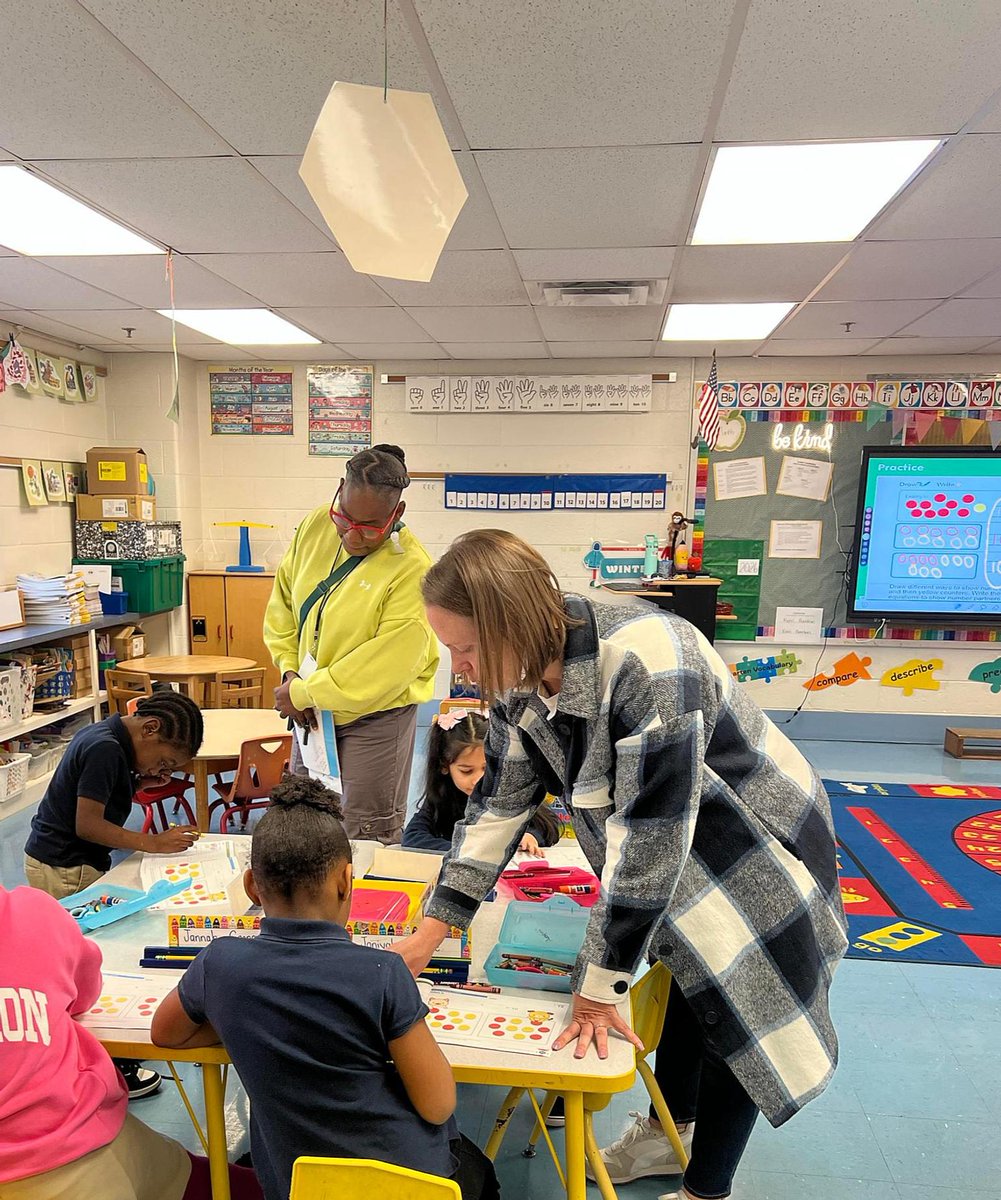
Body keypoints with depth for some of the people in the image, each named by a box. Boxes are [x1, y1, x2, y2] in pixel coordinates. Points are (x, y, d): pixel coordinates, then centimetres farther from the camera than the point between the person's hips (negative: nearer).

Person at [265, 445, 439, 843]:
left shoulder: (411, 569, -25)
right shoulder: (316, 526, -6)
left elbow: (385, 667, -25)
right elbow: (283, 604, 6)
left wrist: (302, 693, -17)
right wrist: (290, 671, -5)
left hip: (376, 715, -6)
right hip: (315, 709, 6)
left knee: (368, 836, 7)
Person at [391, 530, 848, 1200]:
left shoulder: (648, 662, -39)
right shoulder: (521, 679, -14)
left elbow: (649, 839, -35)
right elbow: (498, 804, -5)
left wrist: (600, 985, -24)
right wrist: (429, 935, -6)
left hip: (756, 852, -6)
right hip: (675, 860, 6)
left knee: (733, 1015, 7)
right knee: (683, 988, 21)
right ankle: (668, 1134, 45)